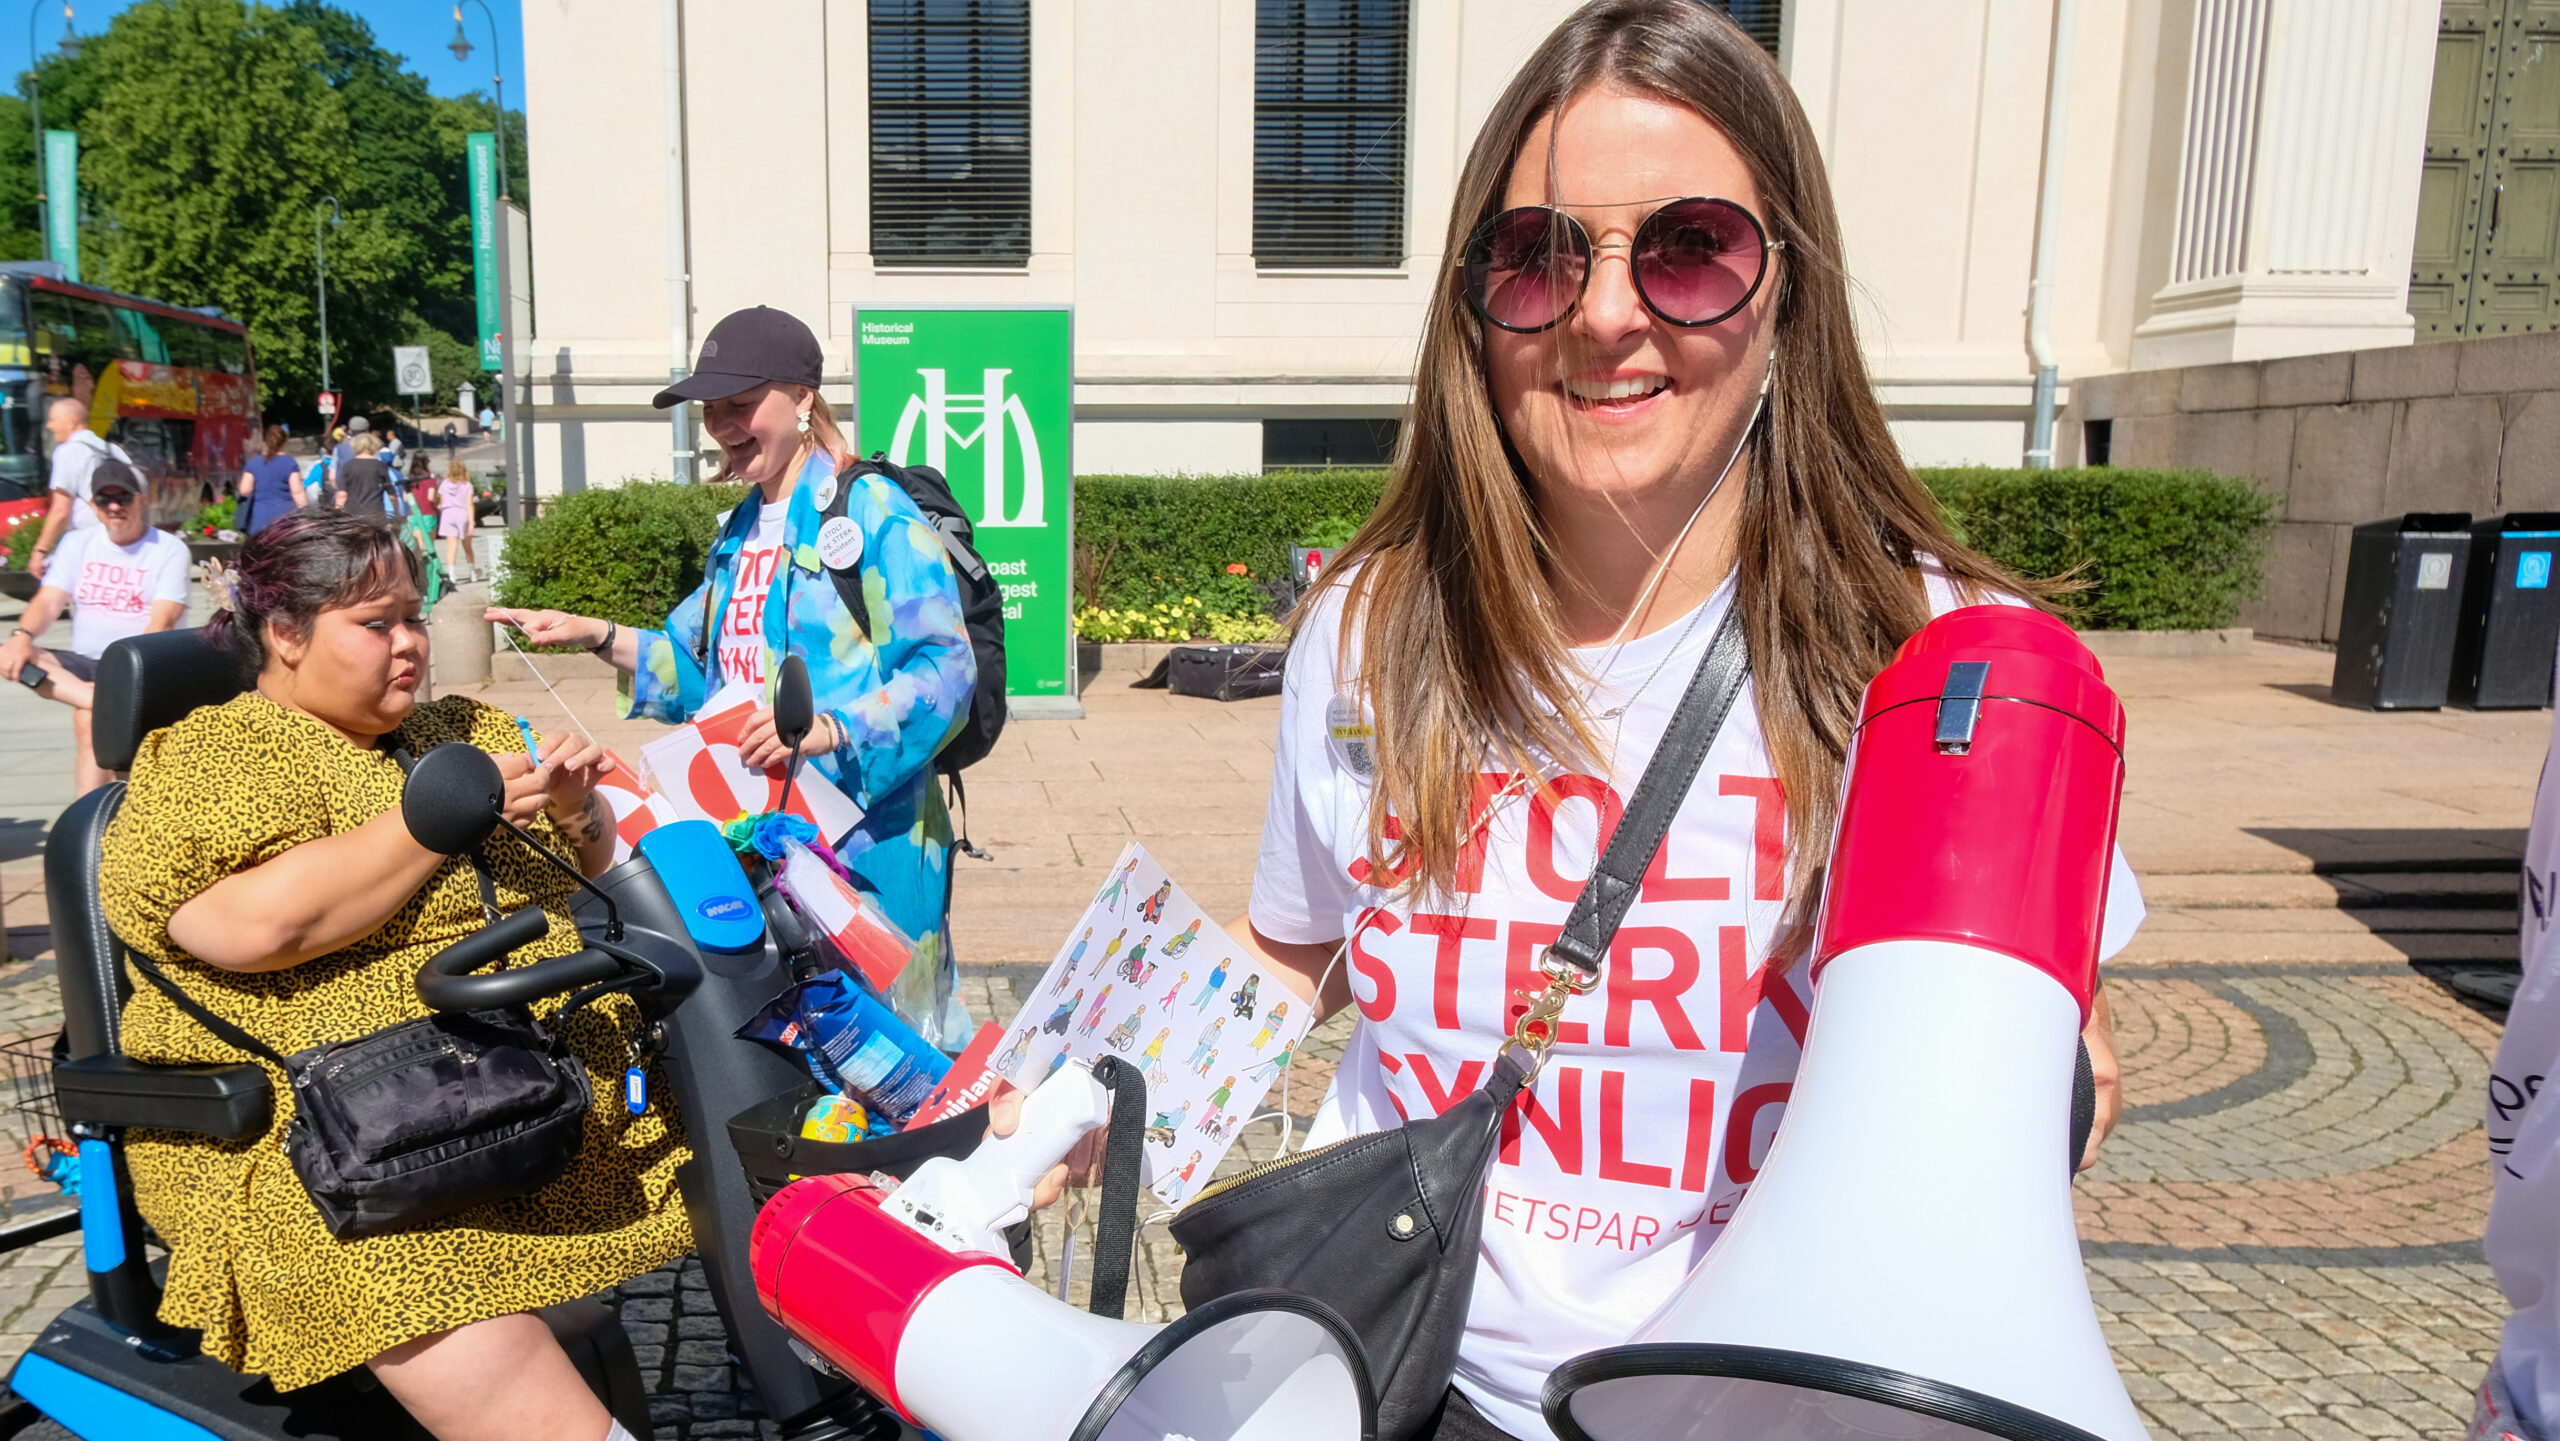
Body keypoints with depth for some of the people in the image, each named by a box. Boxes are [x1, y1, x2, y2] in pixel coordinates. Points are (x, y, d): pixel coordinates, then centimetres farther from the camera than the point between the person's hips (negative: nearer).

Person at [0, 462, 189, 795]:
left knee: (88, 718, -32)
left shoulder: (169, 549, -4)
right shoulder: (78, 543, 10)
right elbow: (49, 601, 0)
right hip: (85, 664, 5)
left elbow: (161, 622, -16)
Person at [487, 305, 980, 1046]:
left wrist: (828, 728, -28)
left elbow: (945, 666, -17)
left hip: (864, 832, -8)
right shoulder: (743, 528, 18)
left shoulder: (874, 512, -10)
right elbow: (701, 661, 26)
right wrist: (598, 636, 13)